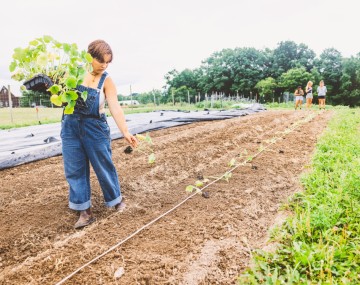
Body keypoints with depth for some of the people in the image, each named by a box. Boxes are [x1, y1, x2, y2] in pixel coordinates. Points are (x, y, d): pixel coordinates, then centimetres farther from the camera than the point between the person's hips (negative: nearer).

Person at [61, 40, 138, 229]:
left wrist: (125, 132, -28)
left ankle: (116, 199, 30)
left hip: (95, 127, -3)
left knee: (104, 165, 6)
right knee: (74, 169, 5)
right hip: (70, 126, 3)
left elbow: (115, 107, -18)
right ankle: (85, 211, 17)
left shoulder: (106, 81, -9)